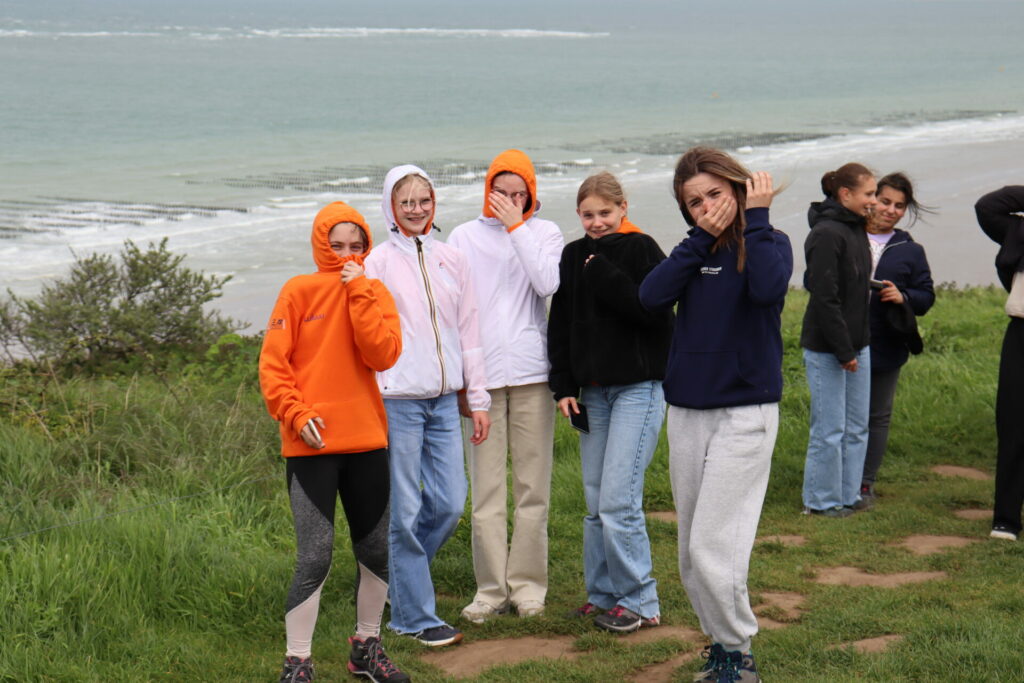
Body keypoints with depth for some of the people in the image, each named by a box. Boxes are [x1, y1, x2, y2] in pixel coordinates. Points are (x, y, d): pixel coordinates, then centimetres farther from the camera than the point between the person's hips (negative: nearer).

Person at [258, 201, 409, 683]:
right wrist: (296, 414, -14)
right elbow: (272, 365, -3)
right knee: (315, 555, -9)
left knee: (377, 550, 11)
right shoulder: (299, 292, 0)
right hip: (311, 445, -4)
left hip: (367, 440, 4)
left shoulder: (375, 294, 8)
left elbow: (383, 354, -9)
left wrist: (358, 292, -10)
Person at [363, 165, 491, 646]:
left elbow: (468, 331, 14)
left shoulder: (451, 260, 12)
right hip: (397, 402, -4)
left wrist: (478, 398, 12)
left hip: (444, 399, 5)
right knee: (406, 511, -1)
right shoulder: (379, 263, 0)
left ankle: (400, 580, 26)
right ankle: (416, 616, 9)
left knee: (450, 504, 3)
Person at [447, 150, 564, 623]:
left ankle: (527, 583, 11)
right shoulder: (465, 237, 10)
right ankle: (491, 588, 5)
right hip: (482, 373, 0)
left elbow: (548, 284, -9)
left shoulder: (545, 233, 10)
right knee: (486, 489, -1)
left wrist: (515, 226, -7)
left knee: (533, 486, 2)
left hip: (531, 371, 0)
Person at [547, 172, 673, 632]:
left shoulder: (641, 250, -5)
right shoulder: (573, 258, 12)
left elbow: (654, 312, -18)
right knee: (596, 501, 9)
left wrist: (604, 274, -18)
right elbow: (560, 326, 15)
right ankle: (603, 595, 20)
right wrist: (563, 386, 7)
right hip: (592, 389, 6)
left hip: (638, 386, -6)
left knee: (618, 499, -11)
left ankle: (639, 602, -1)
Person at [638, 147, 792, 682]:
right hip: (686, 412, 6)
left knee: (714, 546, -11)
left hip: (744, 412, -6)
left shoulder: (768, 243, -2)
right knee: (691, 553, 10)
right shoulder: (694, 249, 11)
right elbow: (651, 295, -8)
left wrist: (756, 218, -17)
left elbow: (768, 288, -26)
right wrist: (701, 237, -11)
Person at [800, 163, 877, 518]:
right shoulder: (826, 234, -18)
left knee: (857, 427, 13)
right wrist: (843, 351, -19)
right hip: (826, 348, -9)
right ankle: (821, 501, 12)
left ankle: (848, 495, 23)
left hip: (856, 343, 9)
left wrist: (856, 346, 13)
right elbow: (825, 297, -20)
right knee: (830, 431, 0)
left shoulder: (856, 229, 11)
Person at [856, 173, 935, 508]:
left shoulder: (910, 251, 9)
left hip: (885, 348, 2)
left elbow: (926, 295, 9)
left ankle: (865, 484, 17)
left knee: (877, 417, 7)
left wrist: (903, 297, -12)